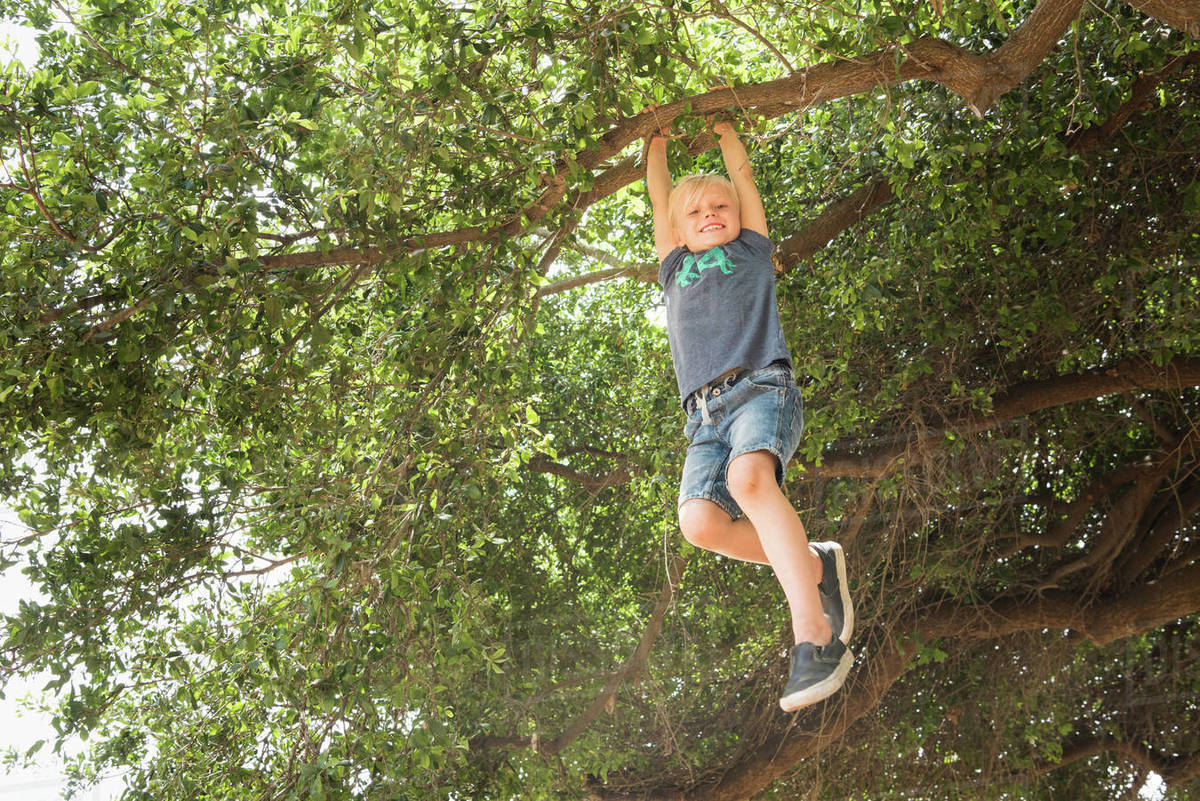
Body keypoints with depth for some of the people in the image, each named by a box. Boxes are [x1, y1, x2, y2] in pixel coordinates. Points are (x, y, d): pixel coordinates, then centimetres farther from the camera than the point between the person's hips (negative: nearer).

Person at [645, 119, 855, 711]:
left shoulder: (751, 250, 25)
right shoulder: (675, 270, 32)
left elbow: (743, 177, 35)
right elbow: (660, 202, 42)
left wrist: (724, 128, 49)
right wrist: (657, 146, 54)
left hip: (762, 385, -3)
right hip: (704, 413, 3)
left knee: (749, 477, -34)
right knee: (699, 520, -24)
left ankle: (814, 634, -40)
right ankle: (813, 566, -6)